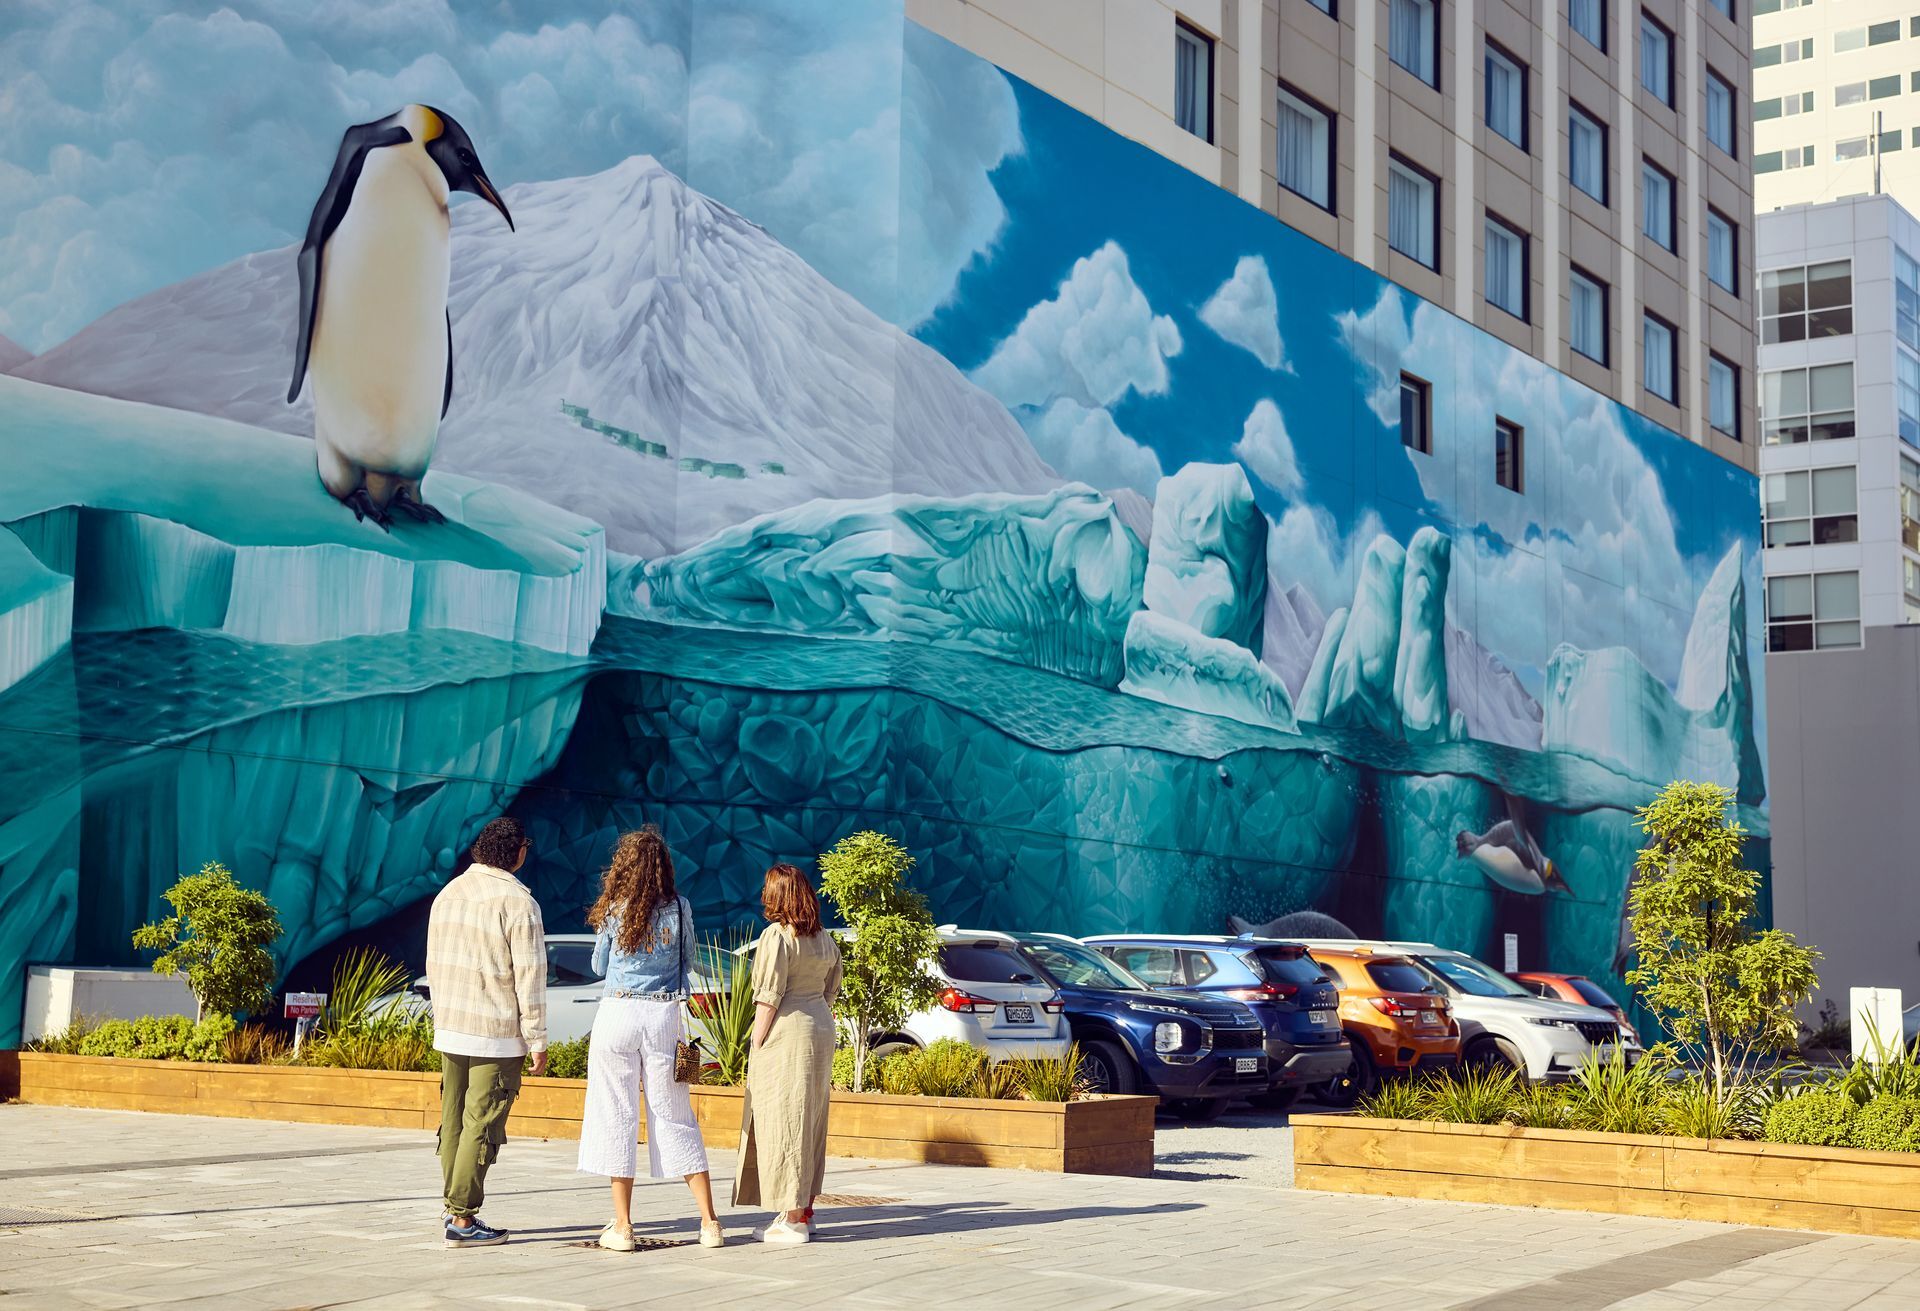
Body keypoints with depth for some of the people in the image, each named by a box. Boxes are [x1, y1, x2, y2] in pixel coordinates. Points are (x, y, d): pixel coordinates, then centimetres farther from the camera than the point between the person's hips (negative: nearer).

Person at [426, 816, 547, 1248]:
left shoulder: (448, 894, 7)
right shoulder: (518, 903, -13)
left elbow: (433, 965, 14)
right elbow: (529, 977, -13)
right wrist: (537, 1040, -7)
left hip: (449, 1030, 7)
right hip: (497, 1034, -7)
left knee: (454, 1120, 13)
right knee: (482, 1126, -3)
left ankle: (456, 1208, 20)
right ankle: (463, 1219, -2)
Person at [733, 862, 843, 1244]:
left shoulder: (776, 937, -12)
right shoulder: (825, 940, 13)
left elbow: (769, 998, -16)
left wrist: (756, 1048, -12)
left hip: (786, 1034, -8)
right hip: (821, 1029, 8)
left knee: (783, 1122, -4)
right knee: (809, 1122, 14)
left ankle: (792, 1220, -4)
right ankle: (805, 1212, 20)